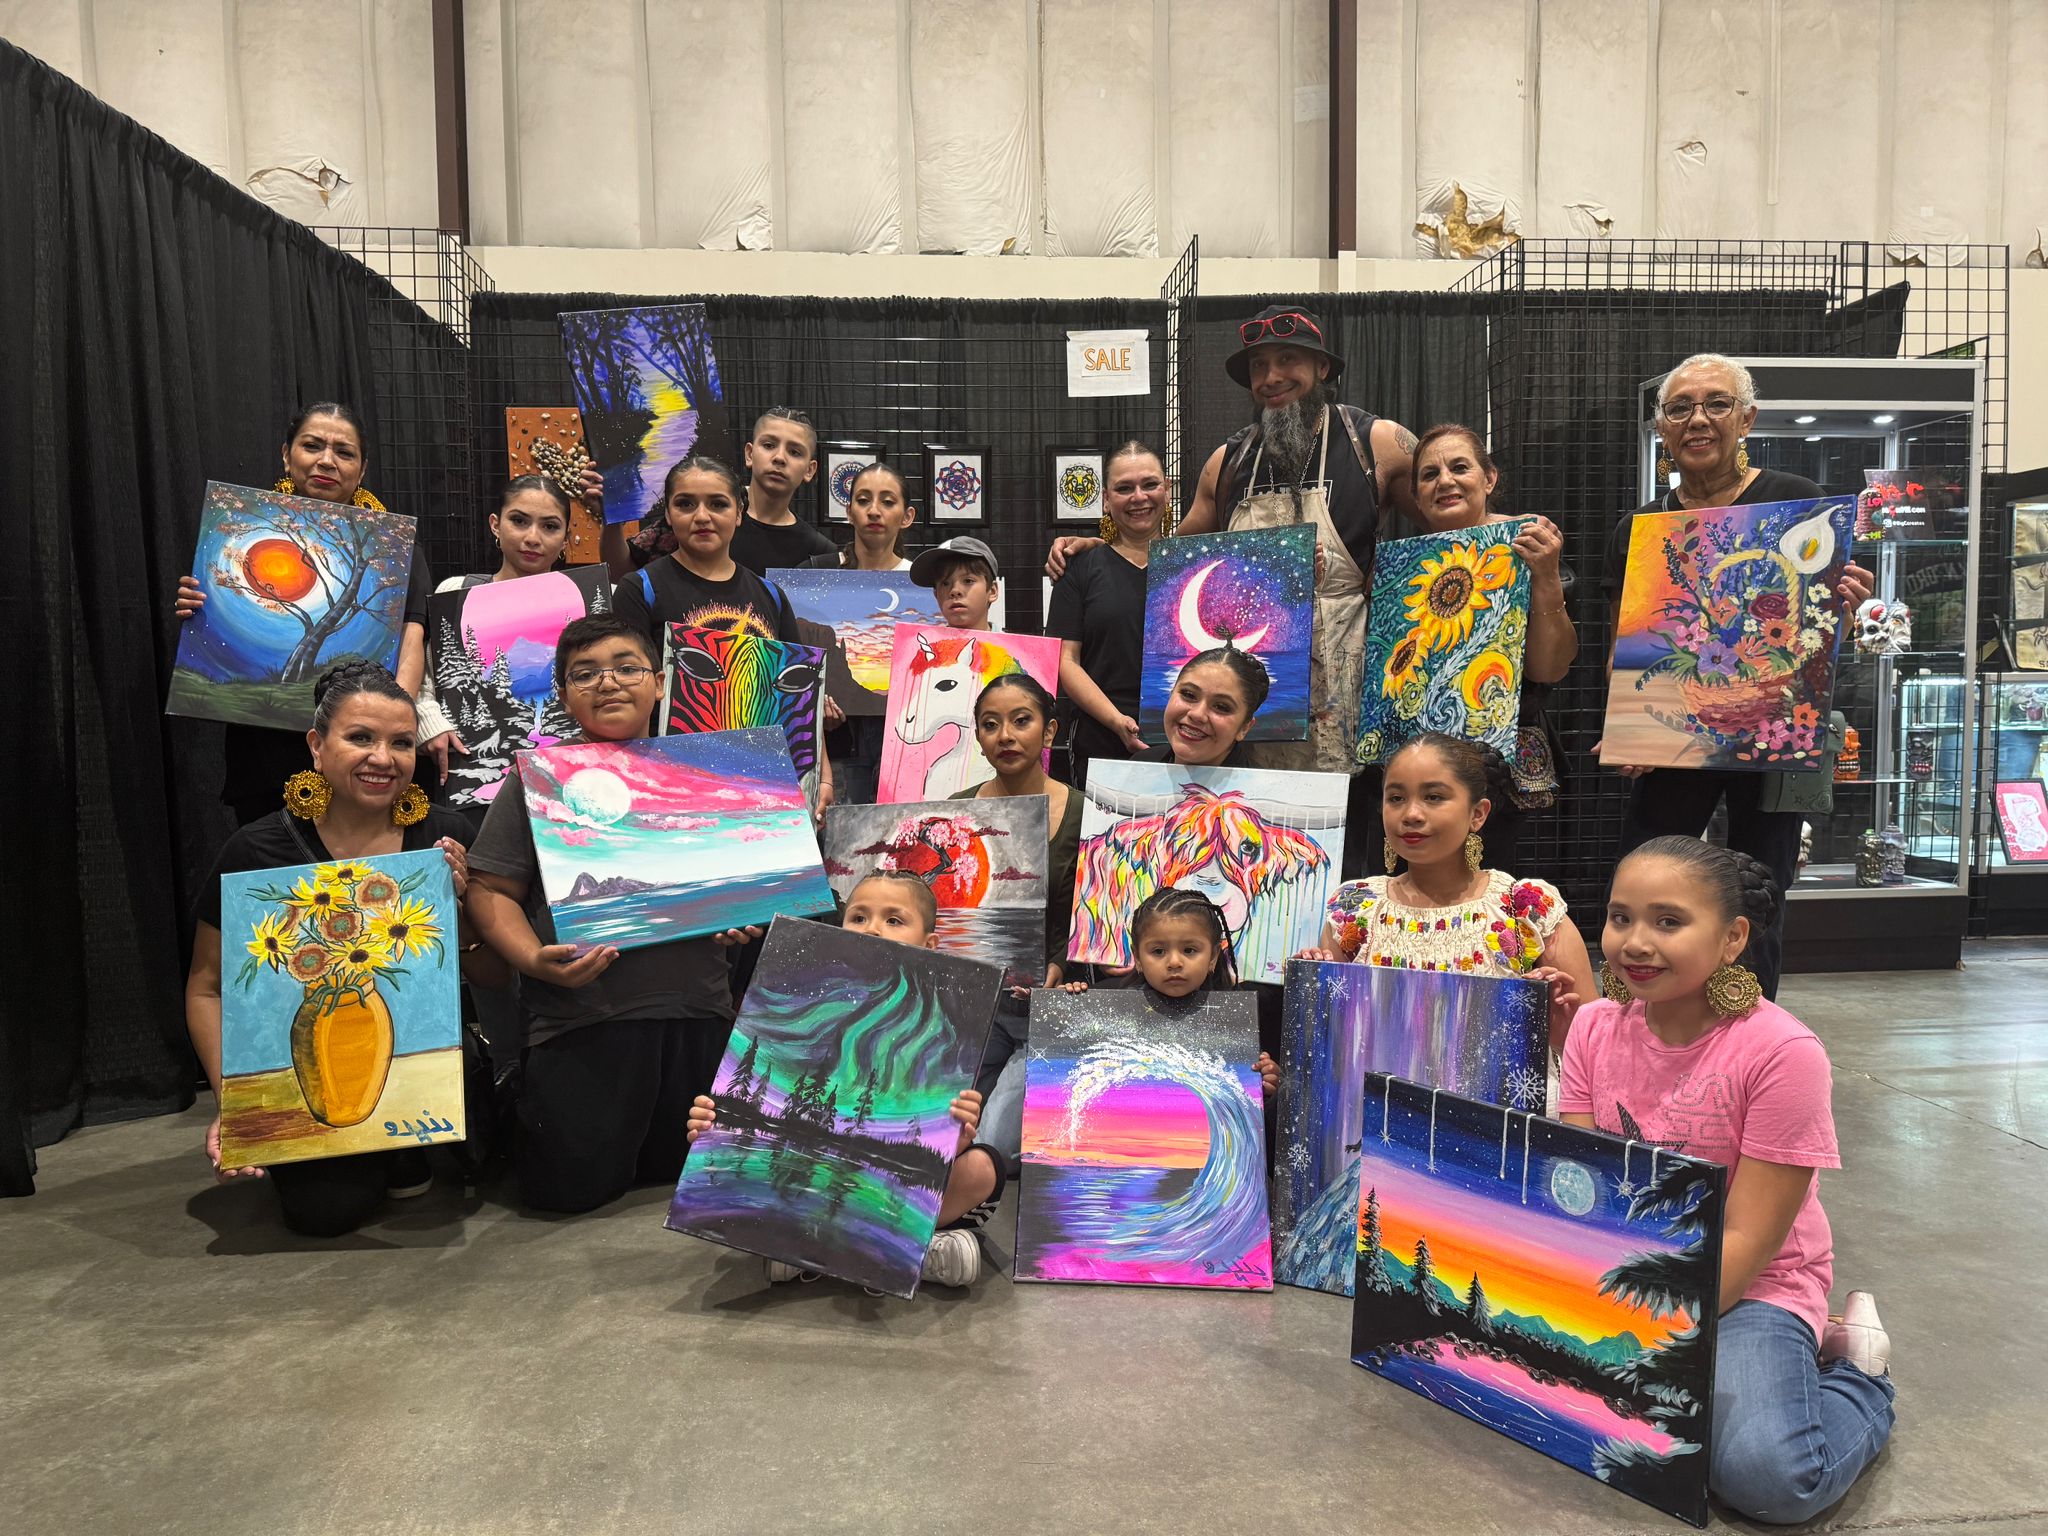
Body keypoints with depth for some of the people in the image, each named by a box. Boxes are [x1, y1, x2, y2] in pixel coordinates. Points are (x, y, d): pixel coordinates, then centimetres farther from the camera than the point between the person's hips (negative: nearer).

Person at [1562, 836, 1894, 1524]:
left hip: (1750, 1286, -4)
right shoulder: (1596, 1028, -3)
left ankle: (1857, 1379, 7)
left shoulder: (1782, 1052, -19)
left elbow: (1746, 1242, -17)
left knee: (1764, 1473, -27)